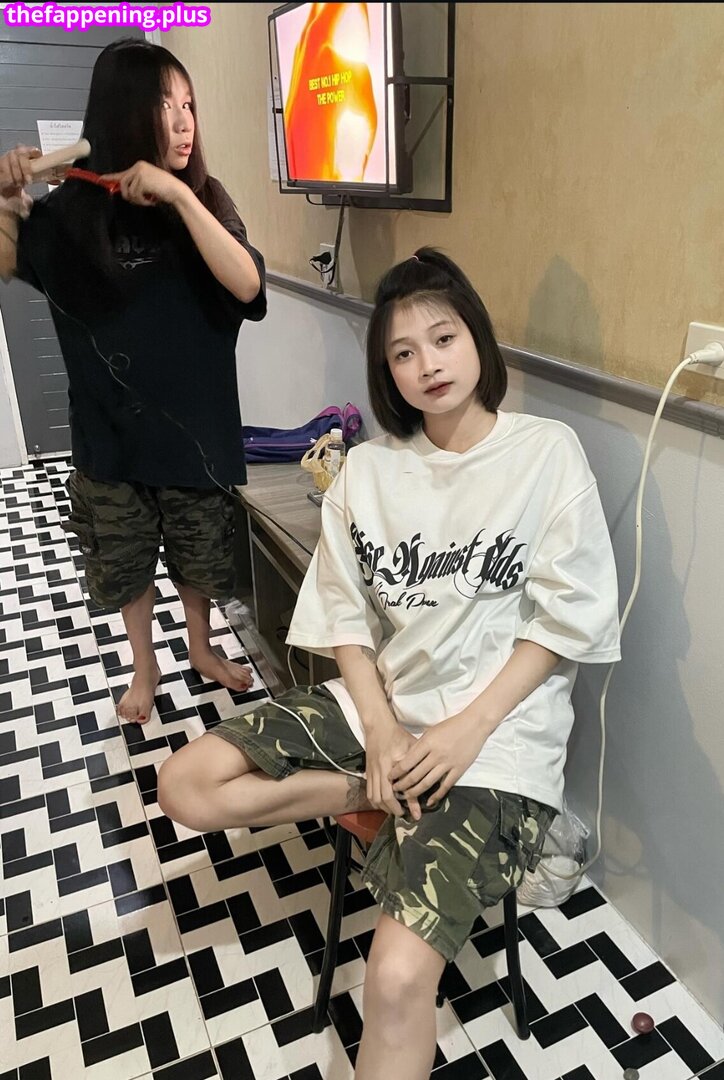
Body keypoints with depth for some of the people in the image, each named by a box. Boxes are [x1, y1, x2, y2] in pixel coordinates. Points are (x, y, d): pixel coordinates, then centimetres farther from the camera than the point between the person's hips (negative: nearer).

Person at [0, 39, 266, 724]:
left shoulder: (203, 201, -5)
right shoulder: (76, 209, -5)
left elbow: (246, 286, -21)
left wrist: (180, 195, -28)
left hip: (194, 420, 0)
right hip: (111, 427, 1)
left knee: (196, 551, 16)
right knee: (125, 559, 15)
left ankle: (200, 648, 42)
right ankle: (144, 666, 39)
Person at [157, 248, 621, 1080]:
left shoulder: (548, 452, -5)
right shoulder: (369, 468, 5)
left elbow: (567, 620, -6)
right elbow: (346, 612, 4)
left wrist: (468, 729, -14)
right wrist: (381, 729, -10)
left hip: (499, 729, -5)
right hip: (381, 703, 5)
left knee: (397, 978, -24)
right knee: (187, 784, -9)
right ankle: (382, 794, -1)